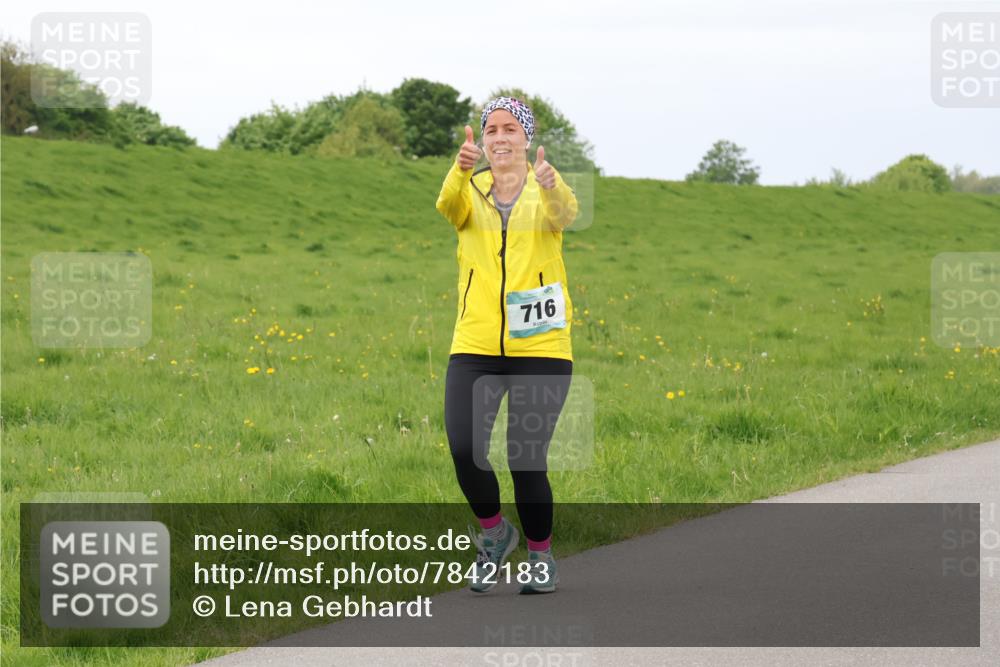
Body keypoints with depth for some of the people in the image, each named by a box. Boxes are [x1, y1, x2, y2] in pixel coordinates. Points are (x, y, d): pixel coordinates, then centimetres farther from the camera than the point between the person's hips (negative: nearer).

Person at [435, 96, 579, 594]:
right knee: (464, 450, -15)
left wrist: (552, 185, -47)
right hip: (475, 346, 2)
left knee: (527, 460, -4)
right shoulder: (470, 193, 5)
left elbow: (565, 212, -23)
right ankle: (494, 533, 15)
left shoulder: (545, 193, 1)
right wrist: (460, 169, -42)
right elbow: (449, 205, -19)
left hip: (539, 348, -1)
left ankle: (541, 556, 22)